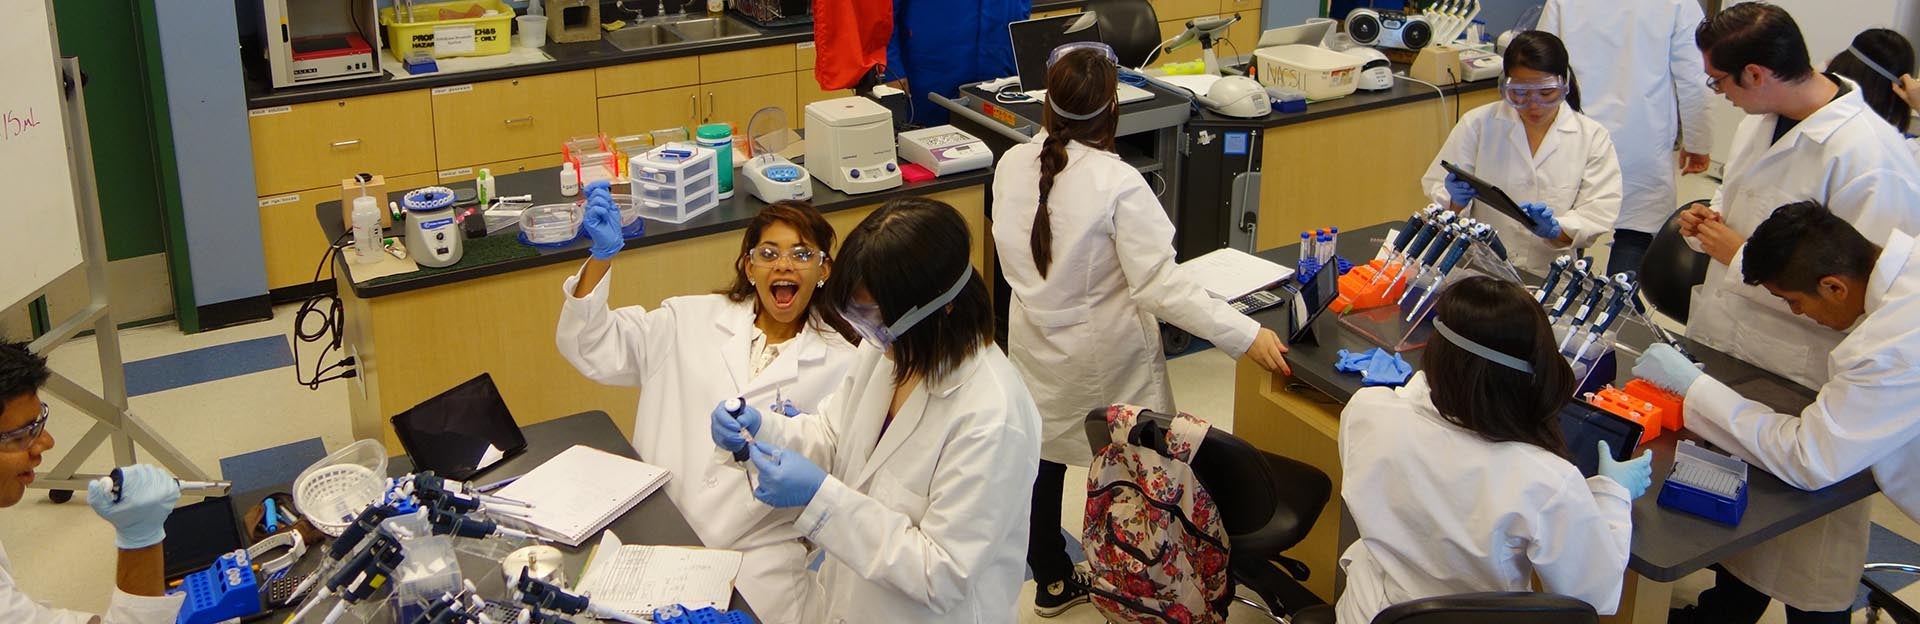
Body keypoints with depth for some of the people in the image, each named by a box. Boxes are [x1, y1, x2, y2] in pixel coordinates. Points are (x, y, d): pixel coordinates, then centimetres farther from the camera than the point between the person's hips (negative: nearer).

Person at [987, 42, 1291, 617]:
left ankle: (1051, 581, 35)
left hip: (1037, 348, 5)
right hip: (1104, 357, -5)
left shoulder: (1011, 165, -10)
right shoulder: (1117, 183, -25)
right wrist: (1245, 335, -26)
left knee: (1043, 457, 17)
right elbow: (1159, 285, -27)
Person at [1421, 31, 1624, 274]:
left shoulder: (1593, 138, 5)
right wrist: (1456, 200, -15)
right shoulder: (1477, 124, 6)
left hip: (1552, 279, -1)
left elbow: (1596, 216, 0)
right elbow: (1436, 188, 7)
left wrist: (1555, 230, -20)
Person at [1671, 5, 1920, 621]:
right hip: (1728, 352, 8)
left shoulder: (1869, 158, -26)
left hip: (1801, 386, -8)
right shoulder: (1760, 118, 3)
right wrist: (1709, 222, -1)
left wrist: (1741, 256, -22)